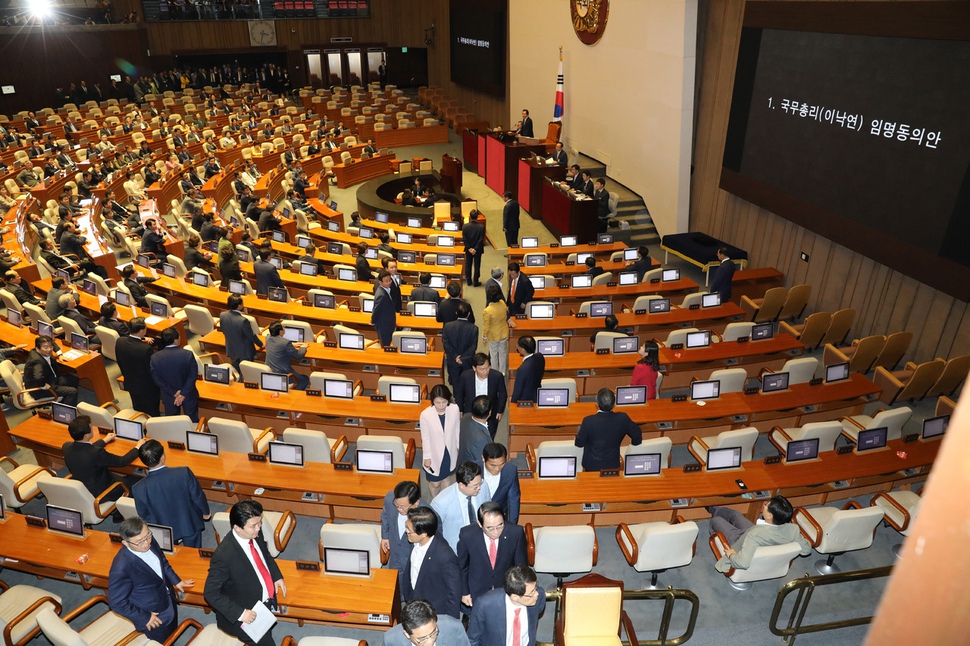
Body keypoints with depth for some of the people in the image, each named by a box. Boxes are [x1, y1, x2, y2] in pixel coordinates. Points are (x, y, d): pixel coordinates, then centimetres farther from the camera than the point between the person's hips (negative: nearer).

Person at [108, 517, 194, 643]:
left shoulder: (149, 542, -17)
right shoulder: (121, 569, -38)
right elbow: (117, 603, -24)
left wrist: (176, 580, 10)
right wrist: (145, 618, -18)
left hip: (169, 600, 6)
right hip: (154, 617, -6)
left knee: (173, 636, 30)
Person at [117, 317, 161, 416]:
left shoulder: (119, 342, -14)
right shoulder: (146, 349, -34)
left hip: (130, 385, 6)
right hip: (148, 388, -6)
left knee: (138, 413, 26)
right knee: (152, 414, 14)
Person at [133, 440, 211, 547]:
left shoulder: (139, 489, -27)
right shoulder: (184, 473, -32)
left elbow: (144, 515, -9)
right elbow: (198, 497, -17)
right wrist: (206, 512, 5)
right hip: (190, 525, 0)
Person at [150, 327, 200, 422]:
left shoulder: (155, 358, -16)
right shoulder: (188, 355, -23)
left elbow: (157, 379, -12)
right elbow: (193, 375, -21)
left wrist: (174, 393, -10)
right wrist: (183, 394, -15)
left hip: (169, 397, 2)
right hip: (189, 396, -2)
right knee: (193, 421, 17)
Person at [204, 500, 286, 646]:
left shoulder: (255, 533, -16)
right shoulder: (223, 556, -35)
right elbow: (211, 593, -23)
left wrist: (276, 576, -2)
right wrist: (239, 613, -24)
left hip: (266, 603, 7)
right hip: (248, 615, -7)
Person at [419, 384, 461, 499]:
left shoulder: (455, 409, -20)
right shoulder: (425, 415, -27)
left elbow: (457, 429, -3)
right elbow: (425, 438, -14)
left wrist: (460, 447, 7)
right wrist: (427, 457, -6)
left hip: (450, 452, 2)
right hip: (434, 454, -2)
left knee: (446, 478, 25)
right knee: (435, 483, 16)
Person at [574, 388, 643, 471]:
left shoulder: (588, 421, -28)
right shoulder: (623, 419, -20)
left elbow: (579, 443, -14)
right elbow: (637, 435, -4)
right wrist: (634, 442, 18)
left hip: (592, 466, -2)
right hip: (613, 465, 2)